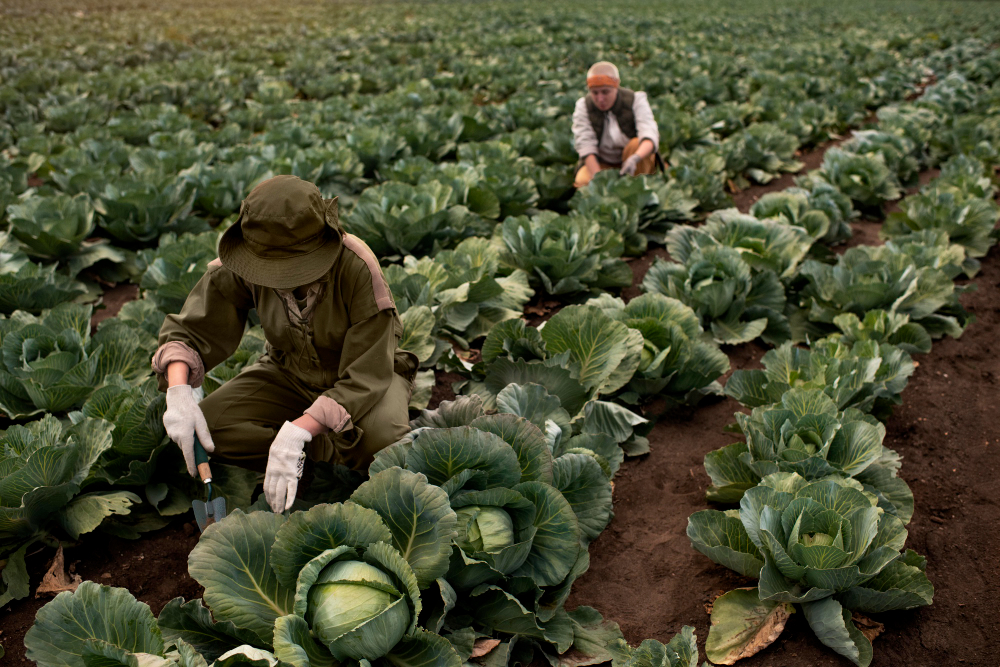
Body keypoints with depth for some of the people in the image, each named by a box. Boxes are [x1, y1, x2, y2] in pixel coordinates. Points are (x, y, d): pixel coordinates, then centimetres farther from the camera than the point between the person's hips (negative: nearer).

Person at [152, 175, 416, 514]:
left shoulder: (357, 269, -32)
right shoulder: (239, 267, -21)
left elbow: (365, 376, -32)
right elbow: (189, 330, -11)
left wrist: (297, 432, -43)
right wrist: (178, 391, -32)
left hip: (364, 378, -4)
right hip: (289, 373, 4)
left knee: (382, 437, -37)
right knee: (207, 424, -21)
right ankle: (341, 457, -17)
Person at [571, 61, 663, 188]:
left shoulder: (636, 100, -14)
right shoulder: (583, 106, -10)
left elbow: (650, 135, -29)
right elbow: (585, 145, -20)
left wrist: (635, 158, -51)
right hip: (601, 163, 0)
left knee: (636, 144, -33)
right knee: (582, 182, -30)